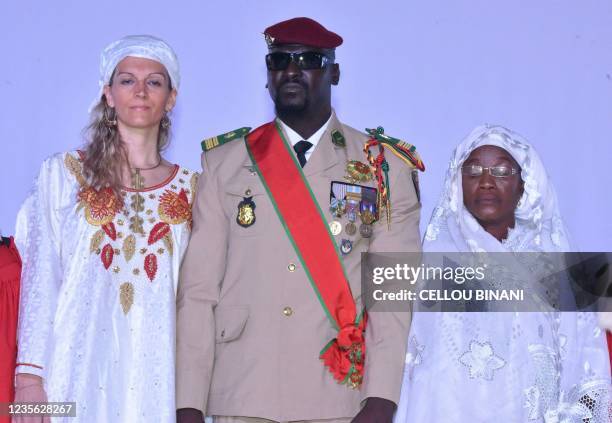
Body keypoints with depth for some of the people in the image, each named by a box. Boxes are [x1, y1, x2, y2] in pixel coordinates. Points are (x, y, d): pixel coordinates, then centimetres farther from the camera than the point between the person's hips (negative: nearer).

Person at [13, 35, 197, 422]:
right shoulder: (62, 174, 6)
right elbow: (39, 281, 1)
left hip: (153, 374, 1)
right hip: (78, 372, -1)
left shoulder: (190, 190, 9)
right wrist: (29, 377, -8)